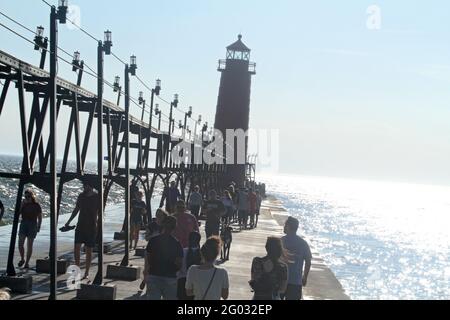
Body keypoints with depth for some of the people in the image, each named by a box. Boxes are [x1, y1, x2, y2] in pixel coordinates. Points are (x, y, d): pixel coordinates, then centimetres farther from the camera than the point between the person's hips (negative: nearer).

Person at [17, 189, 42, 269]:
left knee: (29, 245, -3)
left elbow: (40, 217, 4)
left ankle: (27, 263, 6)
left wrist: (39, 227, -3)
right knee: (20, 244, -8)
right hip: (23, 224, 3)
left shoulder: (36, 205, -2)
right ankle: (22, 259, 13)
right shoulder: (23, 204, 6)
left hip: (33, 225, -2)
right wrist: (22, 204, -13)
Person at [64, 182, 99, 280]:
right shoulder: (81, 196, 6)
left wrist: (97, 224, -20)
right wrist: (69, 221, 14)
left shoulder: (97, 197, -7)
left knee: (89, 250, 3)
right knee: (77, 247, -4)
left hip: (91, 227, -4)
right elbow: (76, 210, 17)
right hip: (80, 226, 4)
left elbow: (100, 214, -7)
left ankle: (87, 273, 11)